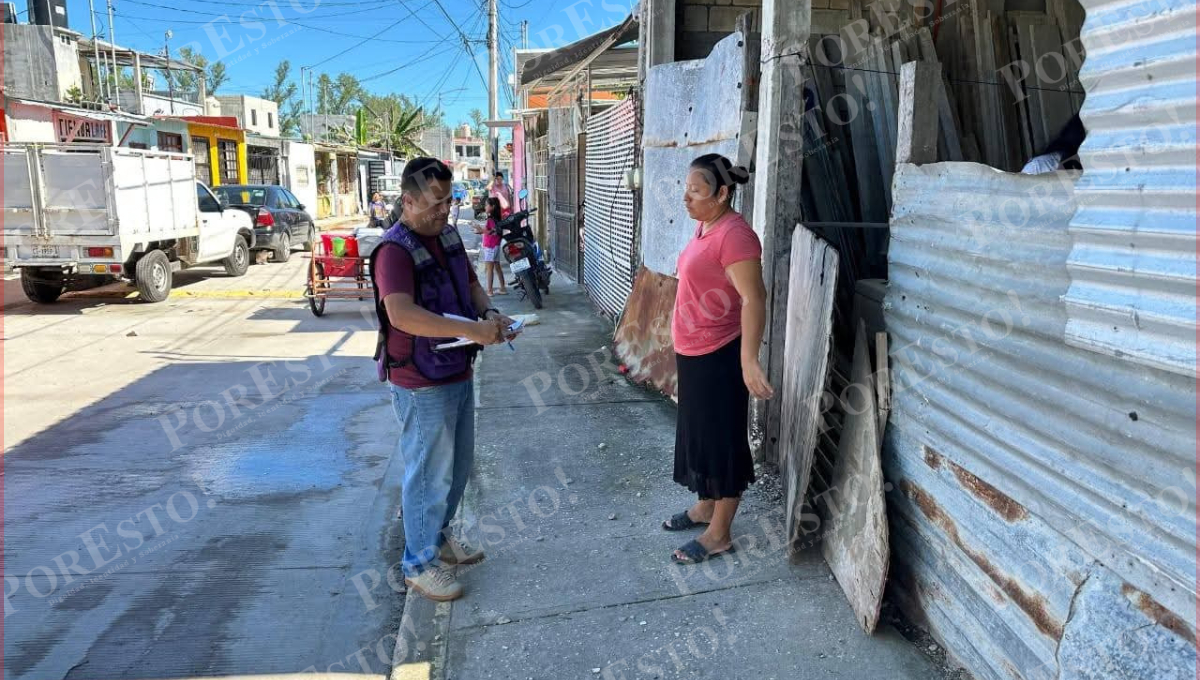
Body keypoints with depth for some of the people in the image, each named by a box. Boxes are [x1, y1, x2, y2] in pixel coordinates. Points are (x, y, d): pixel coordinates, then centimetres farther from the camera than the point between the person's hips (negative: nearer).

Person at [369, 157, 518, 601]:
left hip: (459, 374, 9)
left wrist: (489, 313, -5)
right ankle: (419, 562, 22)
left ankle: (437, 536, 41)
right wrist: (472, 329, -35)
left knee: (457, 465, 21)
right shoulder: (394, 250, -22)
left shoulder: (448, 236, 6)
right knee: (429, 474, 4)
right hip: (422, 385, -9)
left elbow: (471, 284, 17)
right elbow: (401, 314, -36)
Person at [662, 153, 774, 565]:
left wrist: (748, 359, -34)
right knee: (699, 433, 21)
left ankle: (719, 535, 16)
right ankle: (705, 507, 39)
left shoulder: (734, 234, -21)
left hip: (719, 357, -10)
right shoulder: (705, 227, 8)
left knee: (723, 440, 3)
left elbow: (754, 299, -28)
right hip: (694, 354, 10)